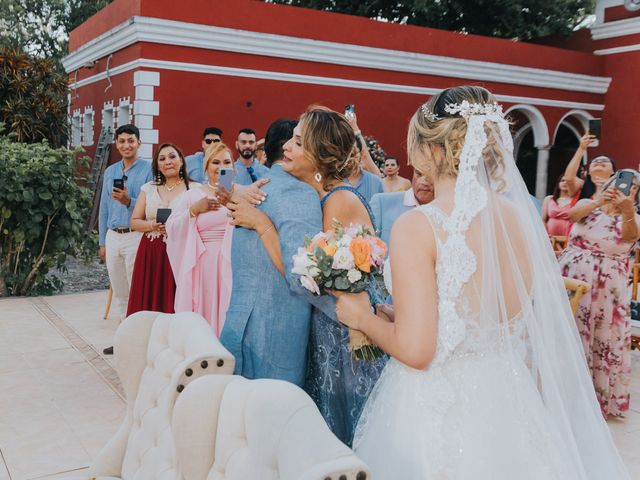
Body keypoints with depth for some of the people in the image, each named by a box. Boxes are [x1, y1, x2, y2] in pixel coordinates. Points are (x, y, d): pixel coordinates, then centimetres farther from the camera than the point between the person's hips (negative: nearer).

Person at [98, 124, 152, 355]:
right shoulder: (109, 172, 14)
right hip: (113, 237, 6)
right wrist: (102, 242, 14)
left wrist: (129, 201, -23)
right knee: (119, 291, 12)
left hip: (136, 236, -6)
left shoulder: (148, 169, -4)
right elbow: (104, 209, 16)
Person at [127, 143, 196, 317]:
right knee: (148, 304, 1)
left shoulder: (195, 189, 2)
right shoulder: (148, 188, 12)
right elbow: (134, 222, 11)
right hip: (151, 255, 3)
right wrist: (152, 226, -8)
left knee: (176, 304, -5)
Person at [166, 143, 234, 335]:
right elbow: (171, 229, 6)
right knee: (202, 311, 3)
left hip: (233, 263, -1)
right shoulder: (192, 196, 10)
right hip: (202, 266, 1)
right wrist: (193, 210, -7)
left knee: (228, 315, -1)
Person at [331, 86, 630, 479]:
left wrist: (364, 318, -4)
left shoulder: (418, 227, -20)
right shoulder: (522, 219, -1)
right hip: (508, 405, 6)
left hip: (438, 413, -5)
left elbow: (415, 350, -22)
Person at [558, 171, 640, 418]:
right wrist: (597, 202, -36)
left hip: (607, 289, 0)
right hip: (572, 279, 0)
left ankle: (602, 396, 20)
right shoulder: (588, 205, 6)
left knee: (605, 340, 4)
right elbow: (574, 213, -17)